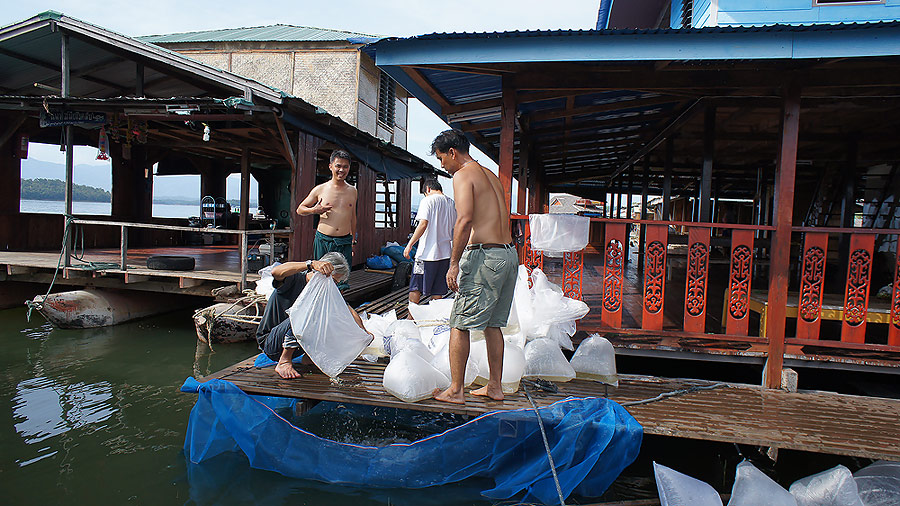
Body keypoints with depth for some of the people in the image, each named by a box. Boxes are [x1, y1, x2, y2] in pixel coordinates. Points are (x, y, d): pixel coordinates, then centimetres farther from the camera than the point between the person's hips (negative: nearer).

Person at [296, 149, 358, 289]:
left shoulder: (352, 191, 10)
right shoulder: (320, 189, 3)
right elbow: (300, 209, 12)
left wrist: (353, 241, 20)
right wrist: (314, 210, -8)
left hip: (344, 242, 1)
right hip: (323, 241, -1)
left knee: (342, 281, -2)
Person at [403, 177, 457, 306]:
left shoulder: (428, 200, -7)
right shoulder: (451, 203, 11)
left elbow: (423, 225, -18)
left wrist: (410, 244, -15)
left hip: (427, 253, -6)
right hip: (445, 253, 6)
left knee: (415, 288, 4)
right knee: (437, 292, 11)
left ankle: (411, 315, 8)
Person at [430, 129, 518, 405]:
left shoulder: (463, 175, -6)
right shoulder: (491, 175, 20)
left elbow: (465, 219, -21)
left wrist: (454, 263, -18)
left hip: (485, 255, -9)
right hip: (510, 253, 9)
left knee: (460, 324, 2)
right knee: (493, 324, 17)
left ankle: (455, 390, 9)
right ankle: (495, 387, 24)